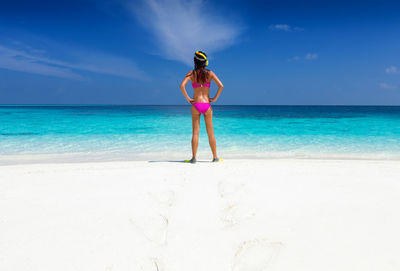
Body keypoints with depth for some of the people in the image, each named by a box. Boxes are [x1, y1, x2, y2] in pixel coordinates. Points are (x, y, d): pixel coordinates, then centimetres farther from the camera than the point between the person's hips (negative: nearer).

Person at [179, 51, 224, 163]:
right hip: (207, 105, 1)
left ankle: (194, 158, 2)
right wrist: (215, 98, 1)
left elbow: (182, 86, -14)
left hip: (196, 105, 0)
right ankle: (215, 157, 14)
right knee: (210, 133, 9)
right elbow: (221, 86, -8)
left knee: (195, 132, 4)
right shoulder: (210, 73, 1)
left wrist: (188, 98, -5)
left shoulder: (192, 73, -1)